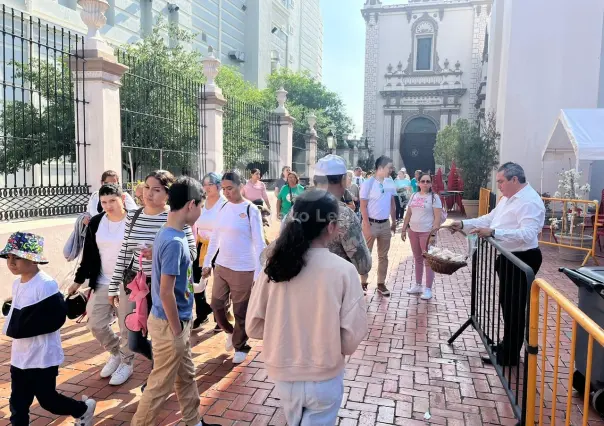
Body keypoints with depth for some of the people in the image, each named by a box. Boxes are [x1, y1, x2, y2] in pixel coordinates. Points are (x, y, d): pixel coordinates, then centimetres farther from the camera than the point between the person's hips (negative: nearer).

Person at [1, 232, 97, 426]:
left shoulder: (46, 285, -22)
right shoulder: (17, 283, 5)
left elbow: (55, 316, -24)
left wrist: (23, 326, -22)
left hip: (43, 357, -8)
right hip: (19, 356, 8)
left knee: (47, 399, 8)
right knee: (17, 404, 14)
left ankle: (83, 409, 32)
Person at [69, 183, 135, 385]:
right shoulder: (95, 223, 1)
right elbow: (88, 255, 9)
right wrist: (78, 280, 10)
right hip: (101, 283, 5)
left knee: (127, 326, 5)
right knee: (95, 324, 10)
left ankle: (126, 363, 27)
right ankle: (115, 353, 35)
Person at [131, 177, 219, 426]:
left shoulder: (172, 234, 3)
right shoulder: (174, 242, -26)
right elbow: (166, 293, -26)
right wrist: (177, 331, -16)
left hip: (179, 320, 9)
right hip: (169, 324, -9)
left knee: (186, 375, 23)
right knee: (161, 385, 8)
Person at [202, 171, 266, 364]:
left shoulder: (251, 210, -12)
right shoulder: (223, 208, 6)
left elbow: (259, 243, -14)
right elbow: (215, 237, 14)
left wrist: (258, 273, -17)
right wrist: (207, 263, 14)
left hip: (243, 270, -6)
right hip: (221, 266, 6)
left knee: (241, 312, 6)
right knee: (216, 305, 13)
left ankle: (240, 346, 27)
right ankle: (230, 331, 40)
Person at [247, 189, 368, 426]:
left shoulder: (274, 266, -12)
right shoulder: (343, 270, -20)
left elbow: (253, 326, -6)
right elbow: (353, 335, -16)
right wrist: (334, 348, 5)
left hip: (282, 374, 4)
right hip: (324, 378, -3)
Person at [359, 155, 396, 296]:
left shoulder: (390, 183, 3)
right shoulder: (368, 183, -12)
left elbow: (392, 204, 13)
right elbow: (363, 207, -12)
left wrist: (394, 222, 13)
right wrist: (367, 226, -16)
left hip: (385, 224, 5)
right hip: (371, 223, -5)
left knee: (383, 256, 12)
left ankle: (381, 283, 22)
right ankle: (363, 283, 15)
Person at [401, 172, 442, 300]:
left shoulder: (434, 197, -6)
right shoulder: (414, 196, 10)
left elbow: (438, 217, -11)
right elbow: (408, 214, 14)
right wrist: (404, 229, 10)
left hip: (427, 232, -6)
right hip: (413, 231, 6)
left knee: (428, 261, 0)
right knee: (417, 259, 14)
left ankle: (428, 289, 6)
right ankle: (418, 285, 25)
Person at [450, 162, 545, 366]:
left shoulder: (529, 201, -22)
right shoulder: (508, 197, 11)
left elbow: (528, 234, -32)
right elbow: (490, 218, 17)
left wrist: (493, 233, -38)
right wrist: (463, 224, 7)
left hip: (521, 260, -10)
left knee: (514, 308, 1)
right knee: (507, 304, 21)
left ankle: (509, 355, 14)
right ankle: (507, 345, 37)